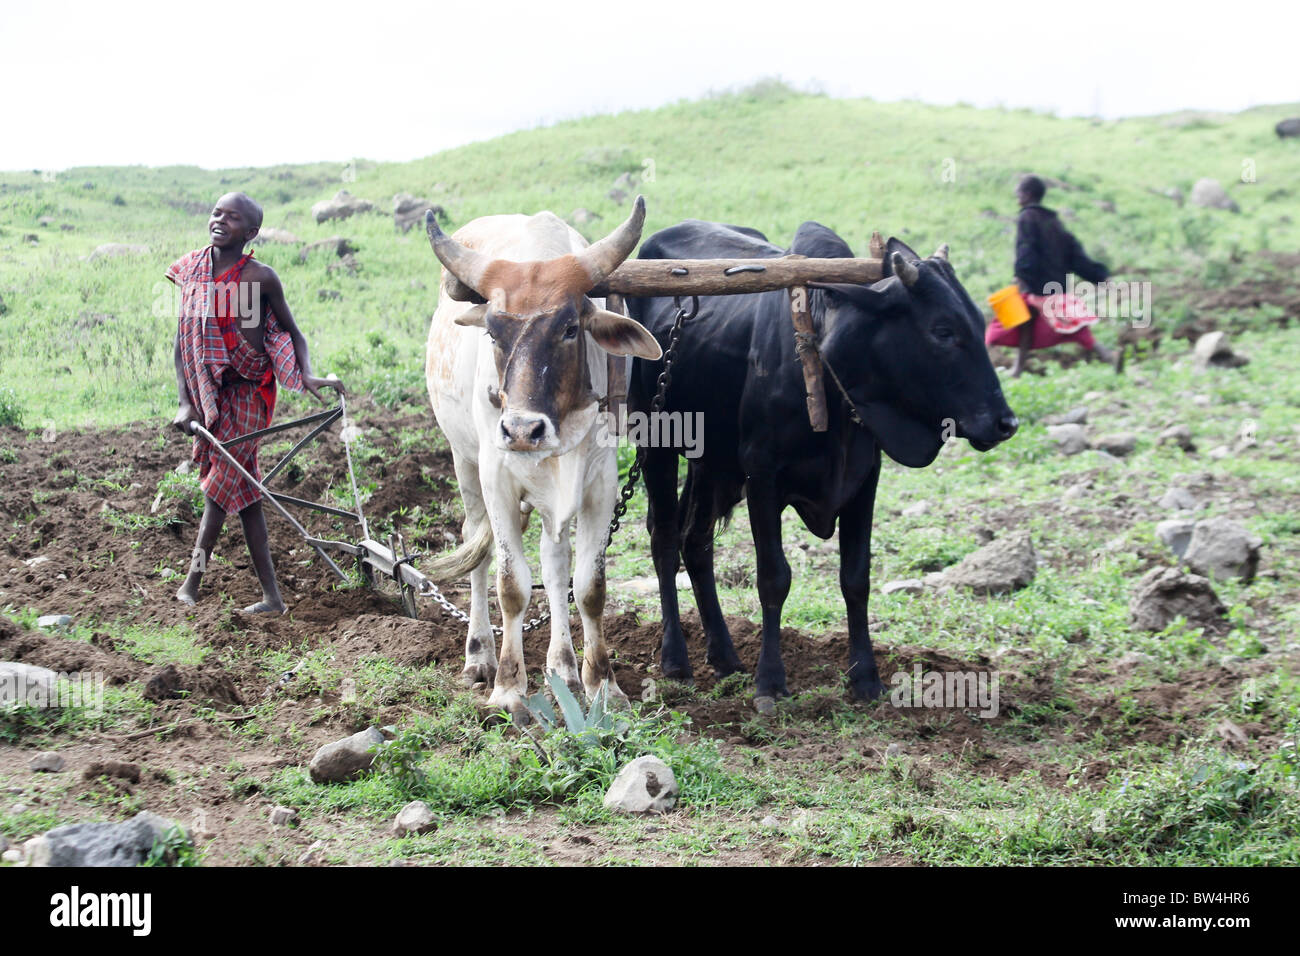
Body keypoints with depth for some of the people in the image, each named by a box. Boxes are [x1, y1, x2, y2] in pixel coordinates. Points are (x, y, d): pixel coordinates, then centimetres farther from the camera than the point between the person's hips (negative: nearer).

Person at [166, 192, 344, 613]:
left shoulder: (260, 278, -11)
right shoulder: (192, 270, 0)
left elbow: (292, 331, 2)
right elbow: (182, 342, 1)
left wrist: (306, 376, -14)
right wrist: (185, 402, -6)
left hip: (248, 392, -4)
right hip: (208, 394, 5)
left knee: (220, 485, -8)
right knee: (243, 491, 6)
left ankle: (191, 583, 0)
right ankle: (272, 596, 10)